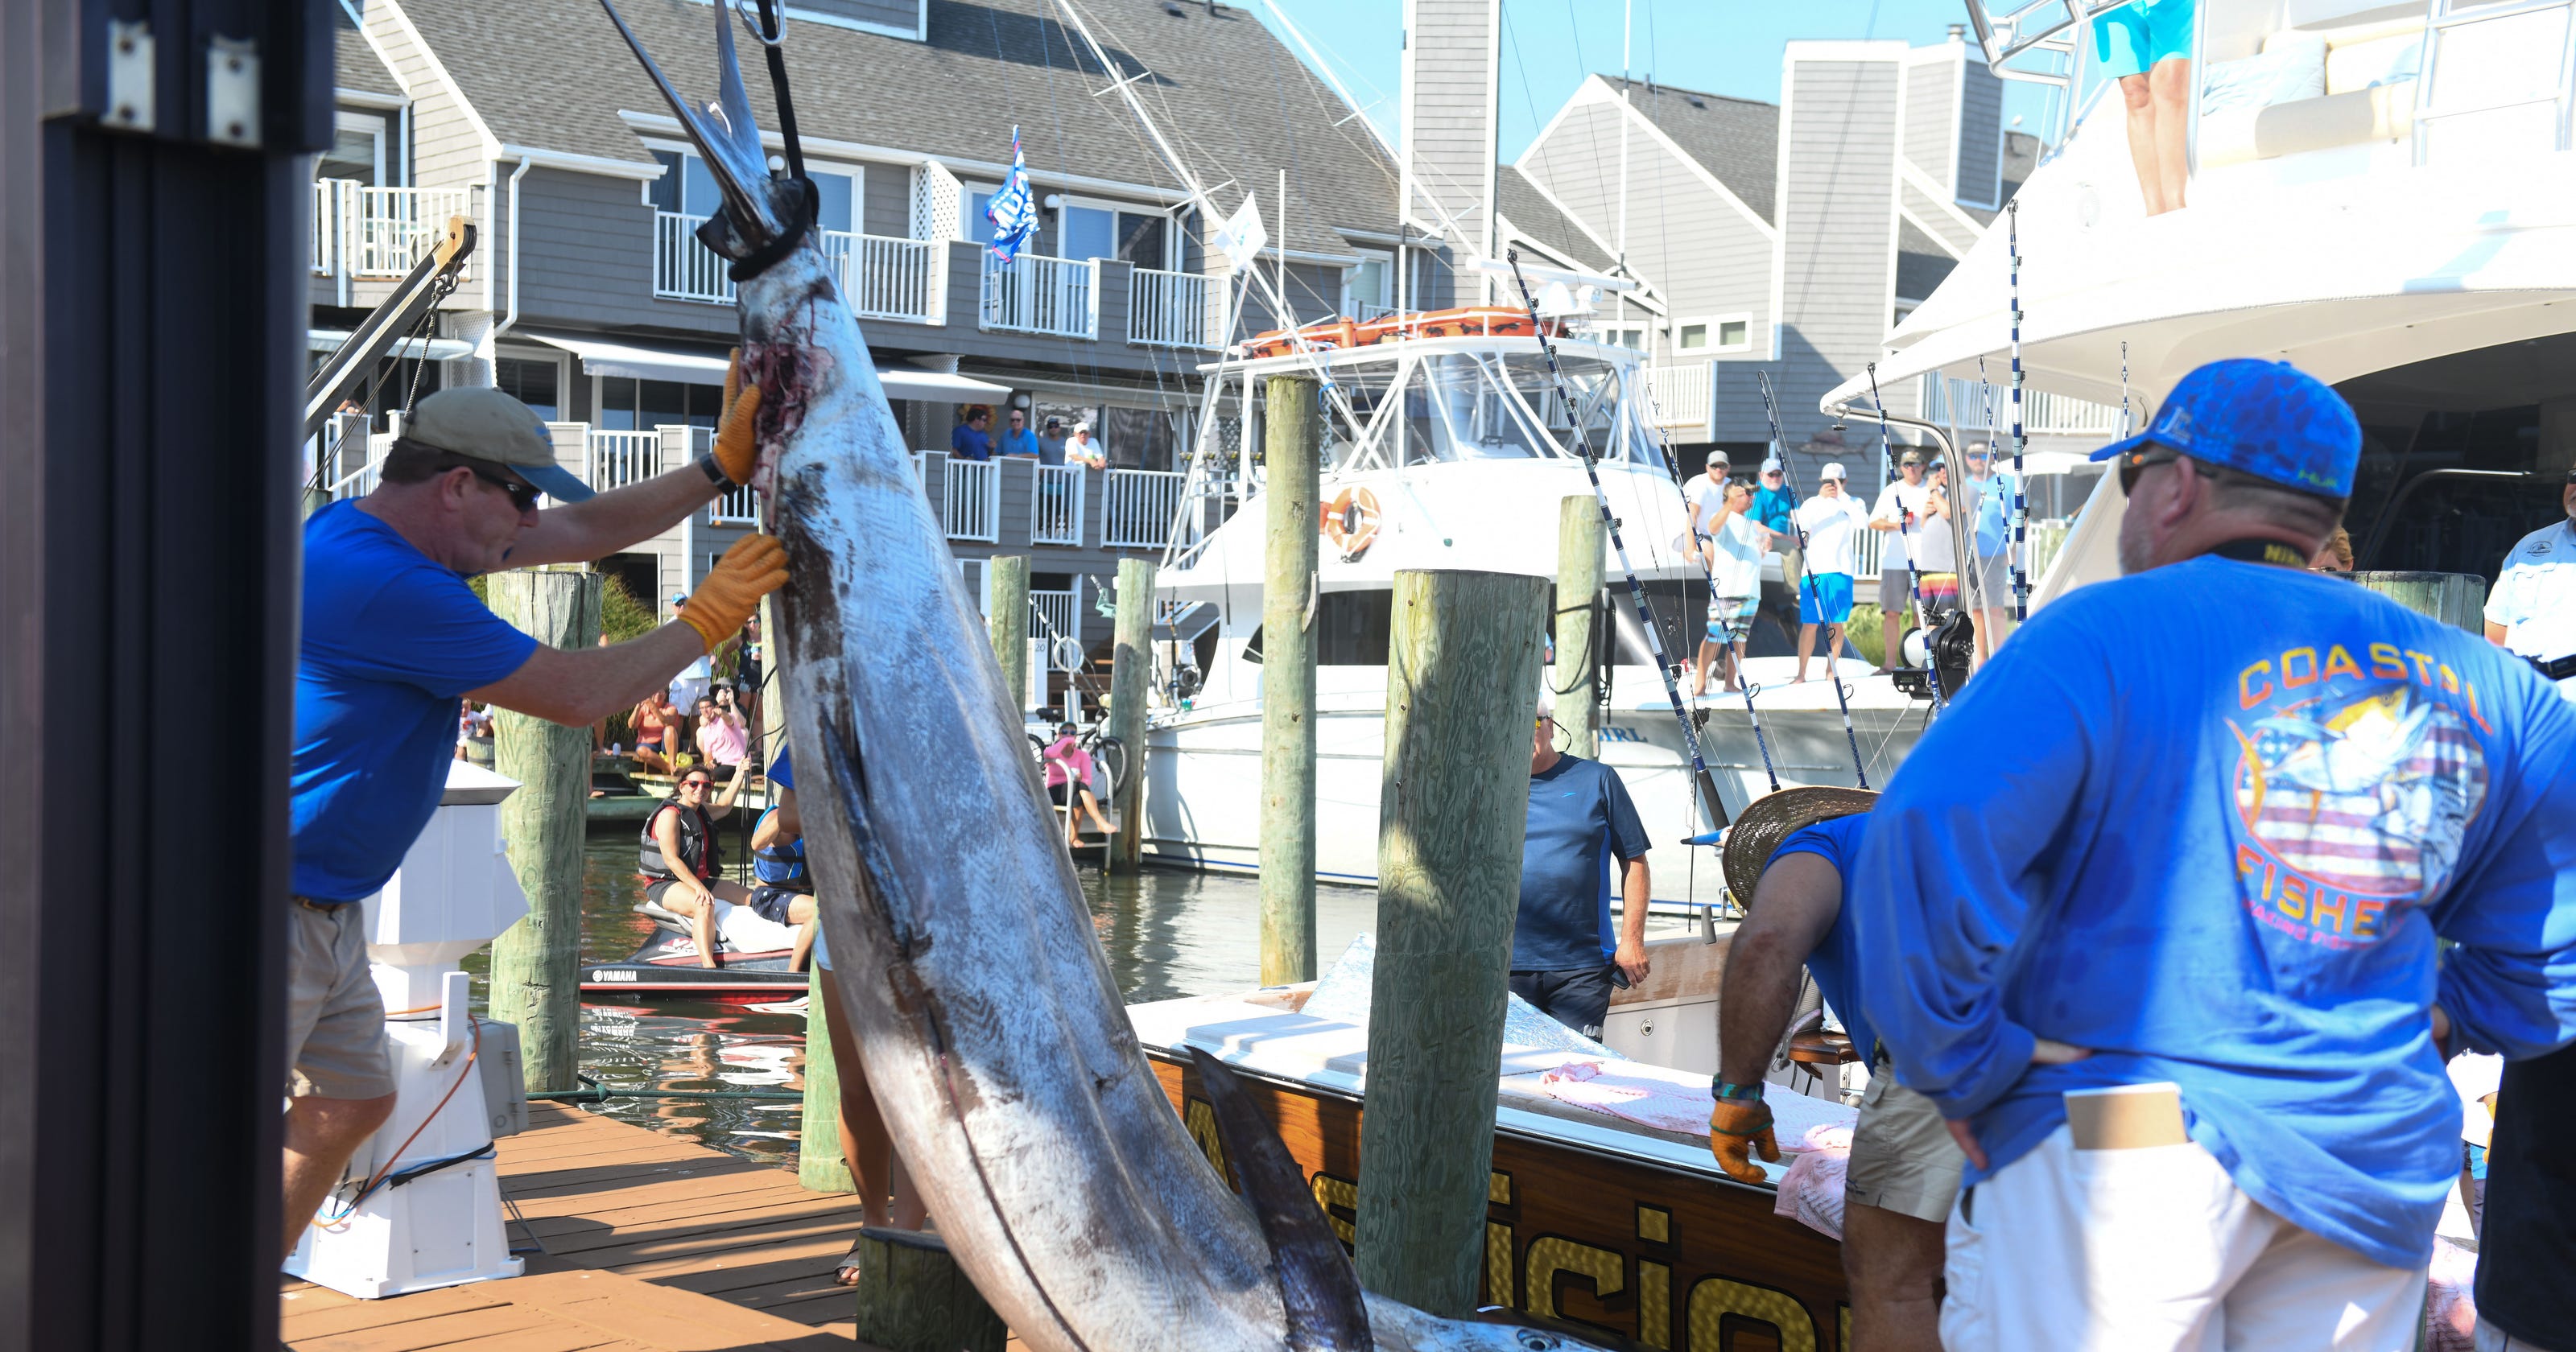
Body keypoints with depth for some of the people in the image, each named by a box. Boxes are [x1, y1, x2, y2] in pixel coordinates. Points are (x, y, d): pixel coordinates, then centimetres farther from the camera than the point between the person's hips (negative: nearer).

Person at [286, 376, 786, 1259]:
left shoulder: (362, 531, 8)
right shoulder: (385, 583, -26)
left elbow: (585, 530, 15)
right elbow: (575, 695, -20)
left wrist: (722, 468, 10)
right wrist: (709, 619, -9)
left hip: (324, 910, 11)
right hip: (276, 910, -11)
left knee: (355, 1103, 18)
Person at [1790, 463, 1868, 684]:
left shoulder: (1852, 504, 7)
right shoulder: (1812, 503, 8)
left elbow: (1863, 522, -13)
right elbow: (1801, 524, -10)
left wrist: (1842, 496, -13)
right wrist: (1821, 497, -17)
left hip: (1841, 571, 1)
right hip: (1814, 569, 0)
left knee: (1837, 624, 3)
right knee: (1809, 623, -3)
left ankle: (1830, 670, 12)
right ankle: (1801, 673, 2)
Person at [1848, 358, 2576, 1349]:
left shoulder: (2107, 634, -9)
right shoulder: (2470, 678, 9)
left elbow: (1929, 845, -21)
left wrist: (1964, 1070, -11)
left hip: (2120, 1146, -5)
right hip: (2379, 1169, 6)